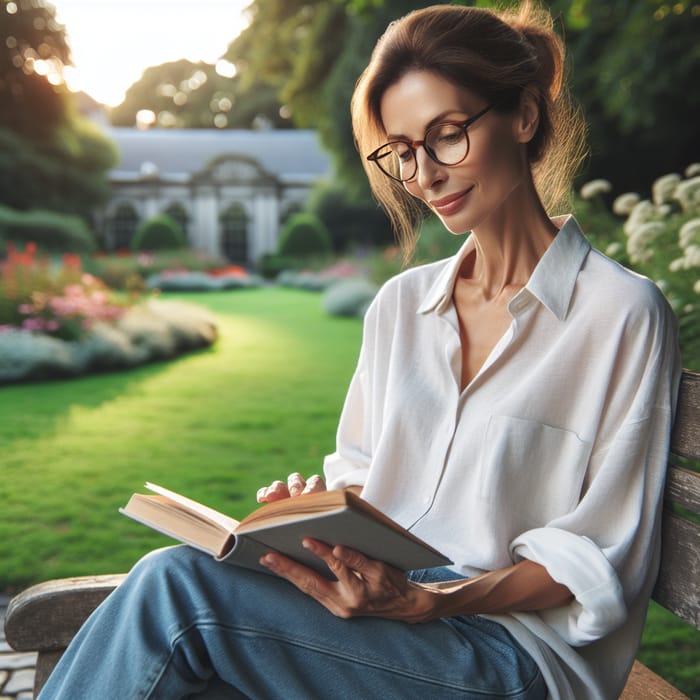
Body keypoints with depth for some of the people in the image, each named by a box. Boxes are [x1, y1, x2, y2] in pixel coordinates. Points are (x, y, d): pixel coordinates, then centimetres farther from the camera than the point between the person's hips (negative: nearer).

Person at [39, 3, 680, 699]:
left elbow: (598, 561, -7)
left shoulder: (623, 314, -6)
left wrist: (428, 601, -21)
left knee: (177, 584, -26)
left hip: (515, 644, -4)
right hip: (378, 594, 5)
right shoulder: (400, 303, 13)